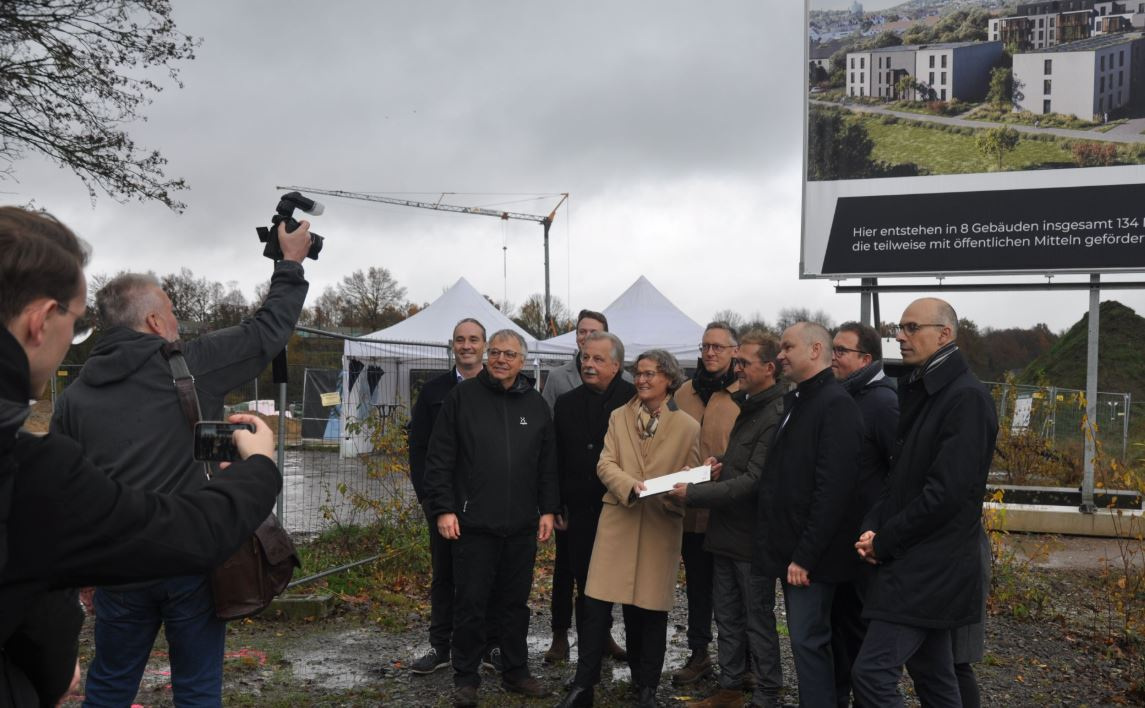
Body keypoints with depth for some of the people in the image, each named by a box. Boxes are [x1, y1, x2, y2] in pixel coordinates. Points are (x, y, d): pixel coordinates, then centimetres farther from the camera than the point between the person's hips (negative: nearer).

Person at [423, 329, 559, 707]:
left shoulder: (536, 404, 9)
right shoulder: (463, 396, -2)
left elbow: (547, 464, 12)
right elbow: (440, 459, -4)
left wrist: (548, 510, 6)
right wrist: (443, 509, -9)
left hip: (522, 526, 3)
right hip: (474, 522, -3)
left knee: (515, 602, 13)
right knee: (471, 603, 4)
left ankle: (516, 672, 26)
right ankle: (466, 678, 17)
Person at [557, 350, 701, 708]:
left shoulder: (688, 426, 1)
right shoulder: (619, 416, 8)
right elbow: (605, 464, -1)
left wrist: (676, 496, -19)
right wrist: (631, 486, -19)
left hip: (660, 527, -1)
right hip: (618, 521, 1)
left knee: (651, 609, 8)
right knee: (596, 605, -2)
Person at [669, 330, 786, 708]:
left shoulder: (776, 415, -20)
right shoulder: (750, 406, 11)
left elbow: (754, 481, -23)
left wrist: (693, 494, -22)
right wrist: (722, 461, 3)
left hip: (752, 535, -9)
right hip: (728, 532, 9)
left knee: (758, 620, 5)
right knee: (727, 617, 17)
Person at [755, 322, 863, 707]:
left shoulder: (836, 404, -15)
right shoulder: (796, 401, 15)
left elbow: (833, 489, -22)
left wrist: (806, 555, -22)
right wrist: (784, 546, 13)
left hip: (811, 555, -9)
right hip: (791, 548, 9)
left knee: (808, 641, -3)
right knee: (805, 639, 15)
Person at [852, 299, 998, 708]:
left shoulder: (967, 398, -15)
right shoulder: (920, 392, 14)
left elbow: (946, 491, -21)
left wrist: (884, 541, -12)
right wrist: (872, 528, 1)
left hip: (930, 567, -9)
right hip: (919, 564, 9)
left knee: (872, 671, -13)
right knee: (932, 675, 16)